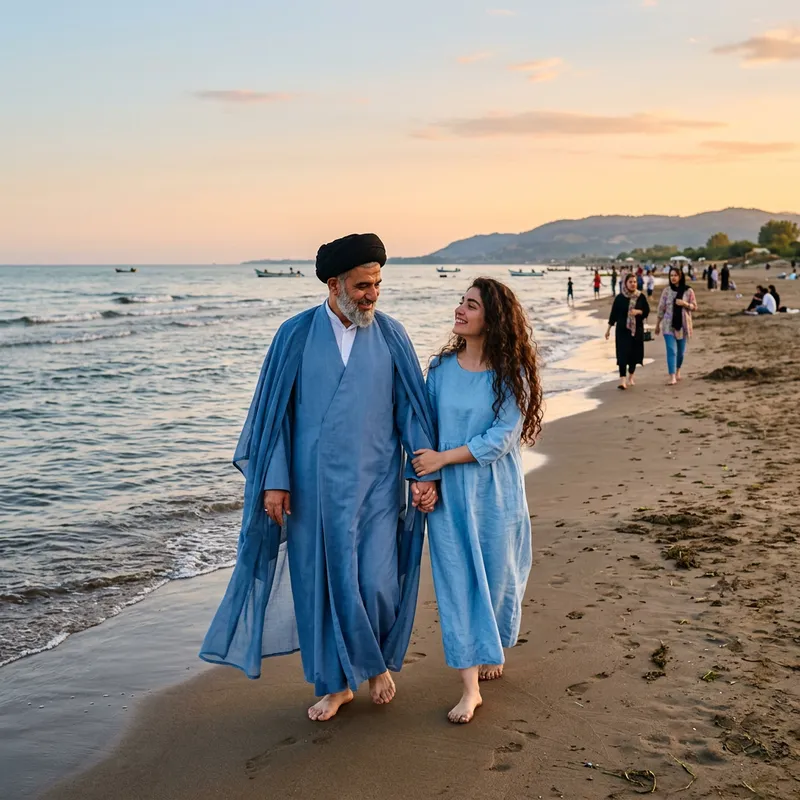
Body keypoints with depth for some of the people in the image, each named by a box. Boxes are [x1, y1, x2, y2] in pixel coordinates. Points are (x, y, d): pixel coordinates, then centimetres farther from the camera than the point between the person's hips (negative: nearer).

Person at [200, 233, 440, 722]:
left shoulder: (391, 336, 0)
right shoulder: (296, 335, -2)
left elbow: (411, 407, 3)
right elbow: (275, 411, 0)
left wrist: (425, 472, -5)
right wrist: (274, 480, -5)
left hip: (374, 485, 0)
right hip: (314, 485, 0)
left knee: (376, 584, -4)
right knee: (320, 584, 8)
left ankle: (378, 661, 27)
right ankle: (336, 683, 27)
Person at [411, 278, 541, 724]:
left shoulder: (511, 375, -8)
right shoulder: (441, 367, 2)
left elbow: (500, 438, -15)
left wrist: (443, 458, -17)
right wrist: (422, 477, -5)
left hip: (495, 494, -2)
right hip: (448, 493, 2)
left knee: (497, 576, 10)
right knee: (458, 582, 0)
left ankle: (492, 649, 40)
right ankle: (470, 686, 6)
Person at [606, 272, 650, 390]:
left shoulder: (641, 297, 1)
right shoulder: (620, 298, -3)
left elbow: (647, 310, 5)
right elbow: (614, 314, 1)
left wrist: (638, 311, -16)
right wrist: (609, 329, 2)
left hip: (637, 330, 2)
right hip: (622, 330, -2)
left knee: (634, 354, 7)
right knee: (623, 354, -11)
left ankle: (630, 377, 26)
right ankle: (622, 379, -15)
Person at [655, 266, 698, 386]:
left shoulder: (688, 291, -2)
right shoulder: (666, 290, -1)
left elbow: (695, 307, 2)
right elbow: (661, 308, 4)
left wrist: (685, 304, -17)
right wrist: (658, 324, 7)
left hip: (683, 325, 1)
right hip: (669, 325, -1)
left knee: (681, 351, 13)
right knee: (671, 351, -10)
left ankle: (678, 371, 37)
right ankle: (672, 377, -14)